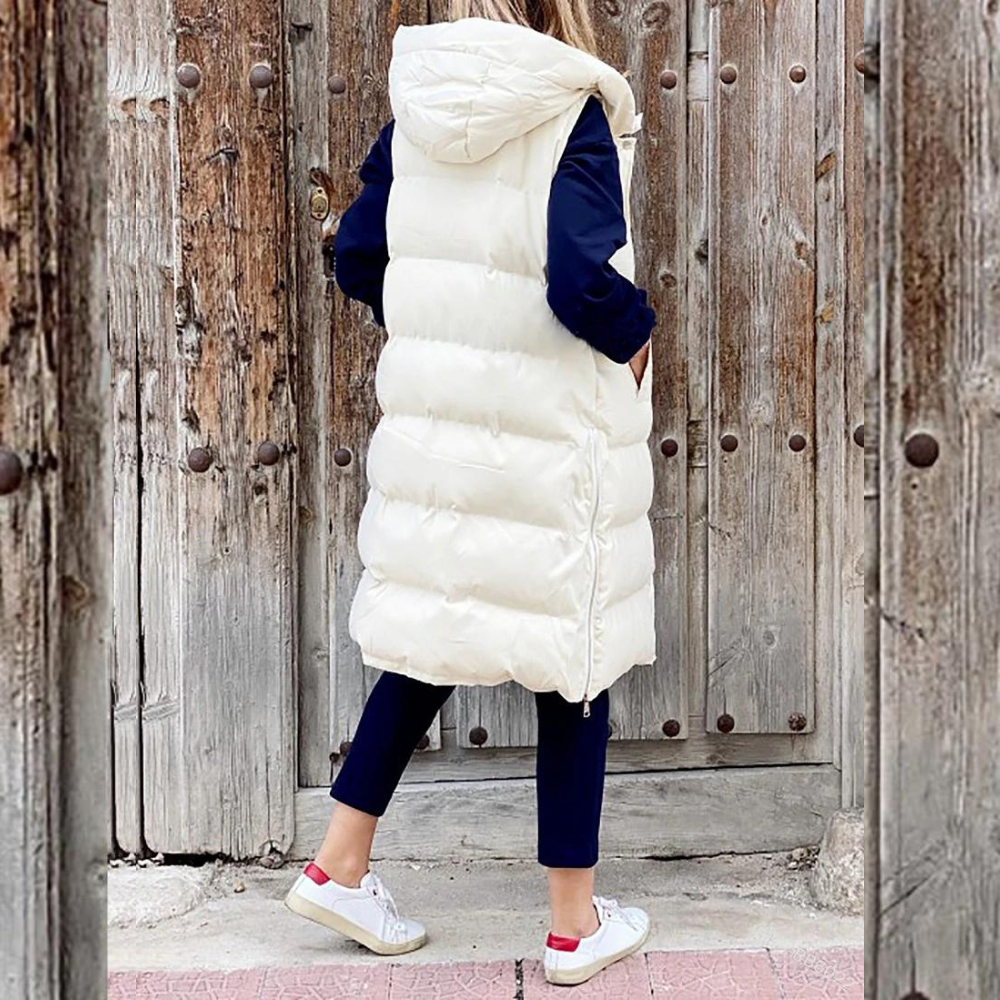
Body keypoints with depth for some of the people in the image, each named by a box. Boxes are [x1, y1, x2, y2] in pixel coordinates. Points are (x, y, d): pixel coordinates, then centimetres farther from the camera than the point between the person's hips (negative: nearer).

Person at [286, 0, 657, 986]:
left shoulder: (417, 109, 3)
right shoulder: (571, 116, -15)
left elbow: (358, 258, 8)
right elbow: (583, 285, -25)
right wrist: (636, 330, -5)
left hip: (433, 421, 6)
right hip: (552, 439, -6)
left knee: (431, 639, 20)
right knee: (572, 665, 8)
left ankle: (338, 866, 25)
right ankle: (576, 925, 21)